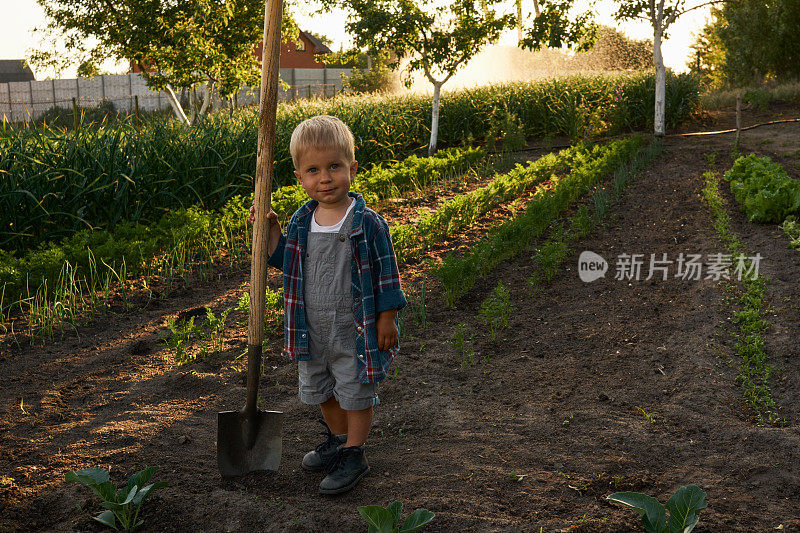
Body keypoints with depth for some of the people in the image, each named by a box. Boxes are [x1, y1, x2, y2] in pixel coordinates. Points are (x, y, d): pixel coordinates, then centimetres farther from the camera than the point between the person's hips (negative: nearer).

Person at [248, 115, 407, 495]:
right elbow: (283, 261, 12)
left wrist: (387, 320, -10)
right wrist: (271, 231, -2)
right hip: (313, 329, 6)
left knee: (355, 391, 7)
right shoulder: (301, 222, 0)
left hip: (355, 330, -6)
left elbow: (386, 273, -10)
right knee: (320, 390, 21)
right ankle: (337, 439, 43)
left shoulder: (368, 223, -15)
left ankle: (354, 455, 23)